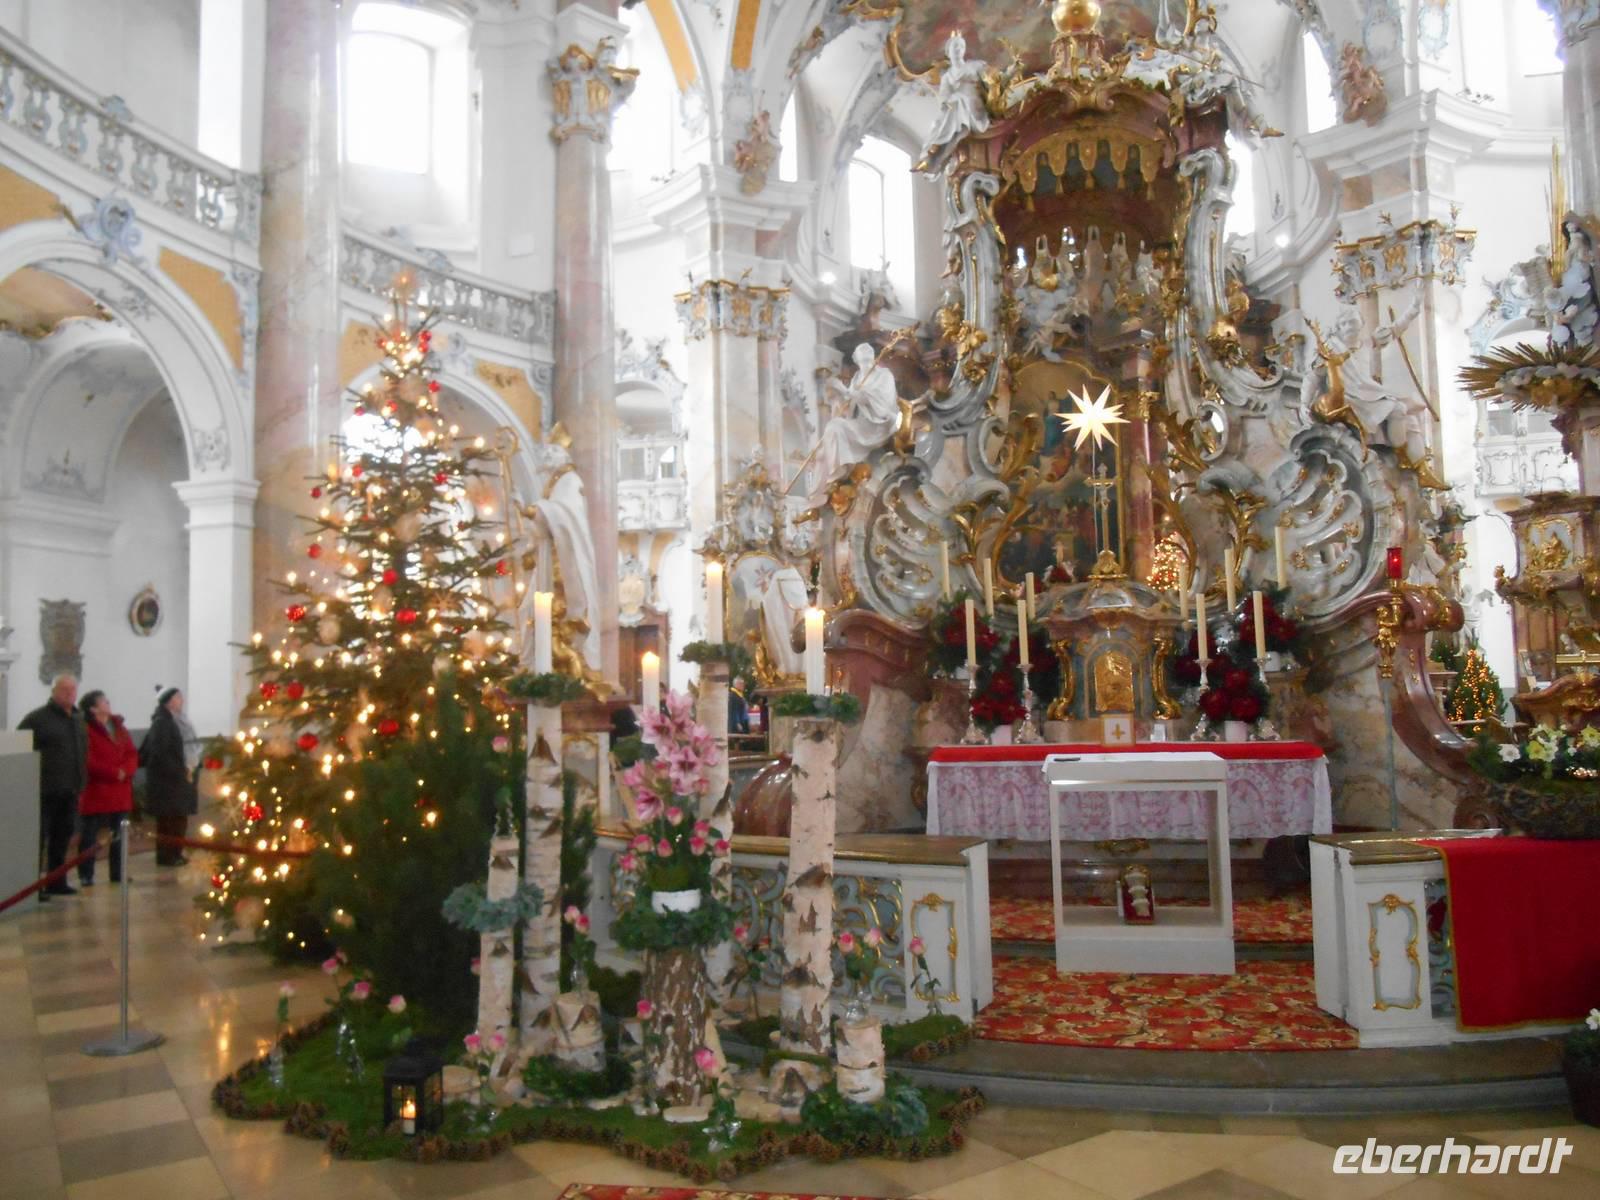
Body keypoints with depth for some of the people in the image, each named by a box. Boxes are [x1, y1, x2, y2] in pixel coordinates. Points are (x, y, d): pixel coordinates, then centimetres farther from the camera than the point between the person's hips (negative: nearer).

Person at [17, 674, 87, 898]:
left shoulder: (78, 720, 15)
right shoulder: (37, 718, -7)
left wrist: (80, 783, 14)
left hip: (69, 792, 7)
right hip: (44, 791, -7)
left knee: (62, 837, 13)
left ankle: (56, 881, 22)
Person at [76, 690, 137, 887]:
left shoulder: (119, 727, 13)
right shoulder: (86, 730, -10)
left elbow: (132, 754, 8)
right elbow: (88, 761, -17)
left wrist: (125, 771, -11)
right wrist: (115, 773, -17)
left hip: (121, 791, 7)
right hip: (95, 791, -7)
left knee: (119, 834, 12)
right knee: (89, 835, -2)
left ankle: (118, 873, 20)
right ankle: (86, 876, 4)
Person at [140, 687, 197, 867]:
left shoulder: (177, 721, 15)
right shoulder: (161, 723, -13)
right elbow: (159, 753, -20)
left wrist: (188, 768, 10)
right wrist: (180, 771, -18)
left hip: (178, 778, 9)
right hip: (166, 780, -9)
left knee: (179, 817, 11)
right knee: (168, 819, -5)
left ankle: (175, 854, 18)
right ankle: (166, 856, 1)